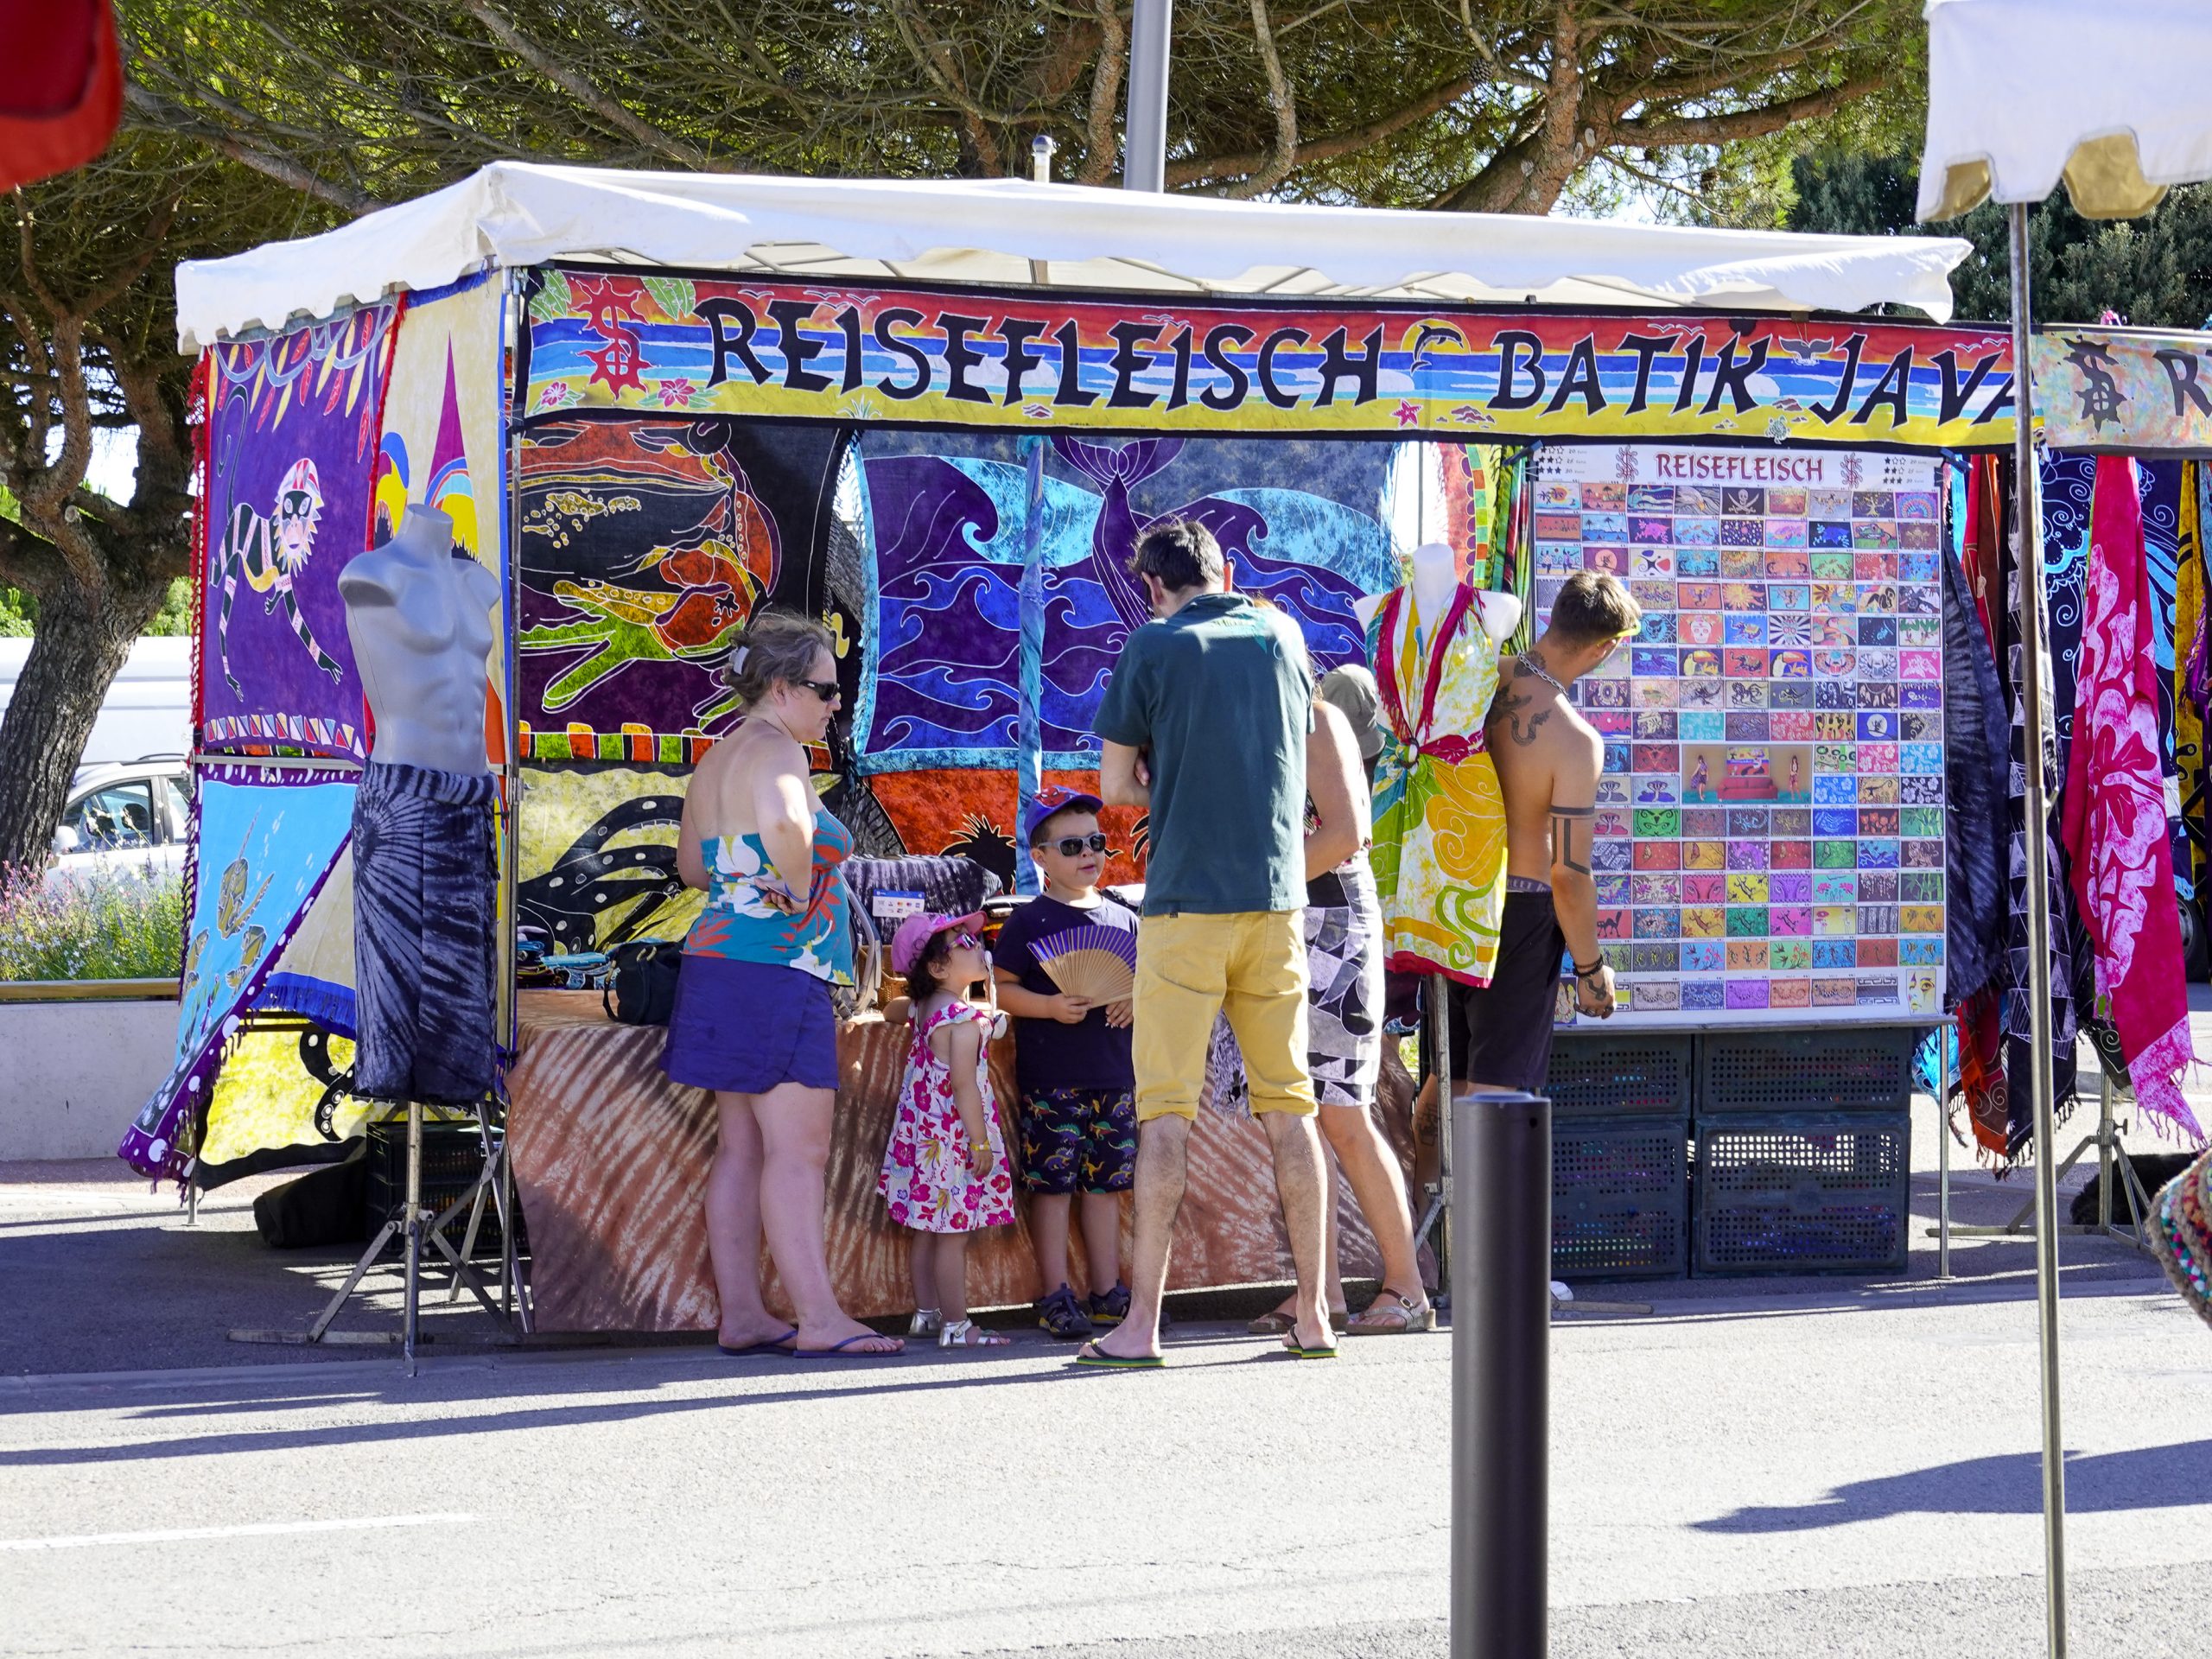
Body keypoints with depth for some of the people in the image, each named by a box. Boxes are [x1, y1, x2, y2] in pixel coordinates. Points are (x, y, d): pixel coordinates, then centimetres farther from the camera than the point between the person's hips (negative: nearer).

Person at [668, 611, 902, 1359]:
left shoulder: (717, 759, 18)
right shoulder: (775, 752, -12)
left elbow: (691, 864, 28)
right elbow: (781, 820, -35)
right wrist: (798, 885, -19)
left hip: (720, 959, 10)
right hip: (775, 969, -10)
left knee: (743, 1146, 9)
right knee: (798, 1148, -12)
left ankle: (741, 1313, 9)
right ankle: (820, 1318, -15)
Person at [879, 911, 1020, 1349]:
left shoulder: (925, 1009, 8)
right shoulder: (966, 1018, -19)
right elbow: (964, 1086, -22)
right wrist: (980, 1143, -18)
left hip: (921, 1131, 9)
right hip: (953, 1139, -9)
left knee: (929, 1232, 16)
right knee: (953, 1234, -6)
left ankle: (927, 1313, 24)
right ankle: (956, 1325, -4)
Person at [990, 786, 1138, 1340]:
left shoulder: (1123, 919, 13)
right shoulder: (1030, 921, -2)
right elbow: (1001, 988, -5)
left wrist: (1135, 1002, -2)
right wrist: (1049, 1007, -19)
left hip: (1114, 1074, 5)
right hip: (1050, 1079, -5)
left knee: (1105, 1184, 10)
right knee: (1053, 1184, -4)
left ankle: (1107, 1291, 17)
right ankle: (1056, 1296, 1)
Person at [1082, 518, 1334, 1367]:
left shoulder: (1155, 646, -4)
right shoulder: (1282, 635, 9)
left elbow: (1115, 786, 1)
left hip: (1186, 902, -4)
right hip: (1276, 899, 4)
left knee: (1165, 1111, -4)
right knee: (1289, 1106, 8)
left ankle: (1142, 1322, -7)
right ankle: (1312, 1314, 8)